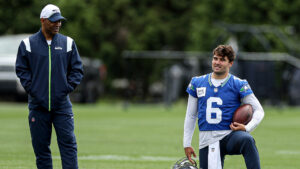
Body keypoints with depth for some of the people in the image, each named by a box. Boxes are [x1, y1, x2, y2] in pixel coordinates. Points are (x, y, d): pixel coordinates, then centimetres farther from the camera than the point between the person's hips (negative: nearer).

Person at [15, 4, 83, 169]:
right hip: (38, 105, -1)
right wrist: (32, 89, -7)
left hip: (62, 105, 1)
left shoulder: (68, 43, 8)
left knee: (68, 145, -6)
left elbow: (77, 69, 10)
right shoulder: (27, 44, 3)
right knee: (41, 148, 3)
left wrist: (67, 89, -3)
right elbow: (21, 69, 4)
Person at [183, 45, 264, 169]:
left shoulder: (238, 85, 0)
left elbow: (259, 111, 2)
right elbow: (191, 115, 16)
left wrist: (247, 128, -16)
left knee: (246, 140, -37)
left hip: (230, 135, -3)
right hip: (207, 140, 3)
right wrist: (187, 144, 12)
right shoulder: (197, 83, 9)